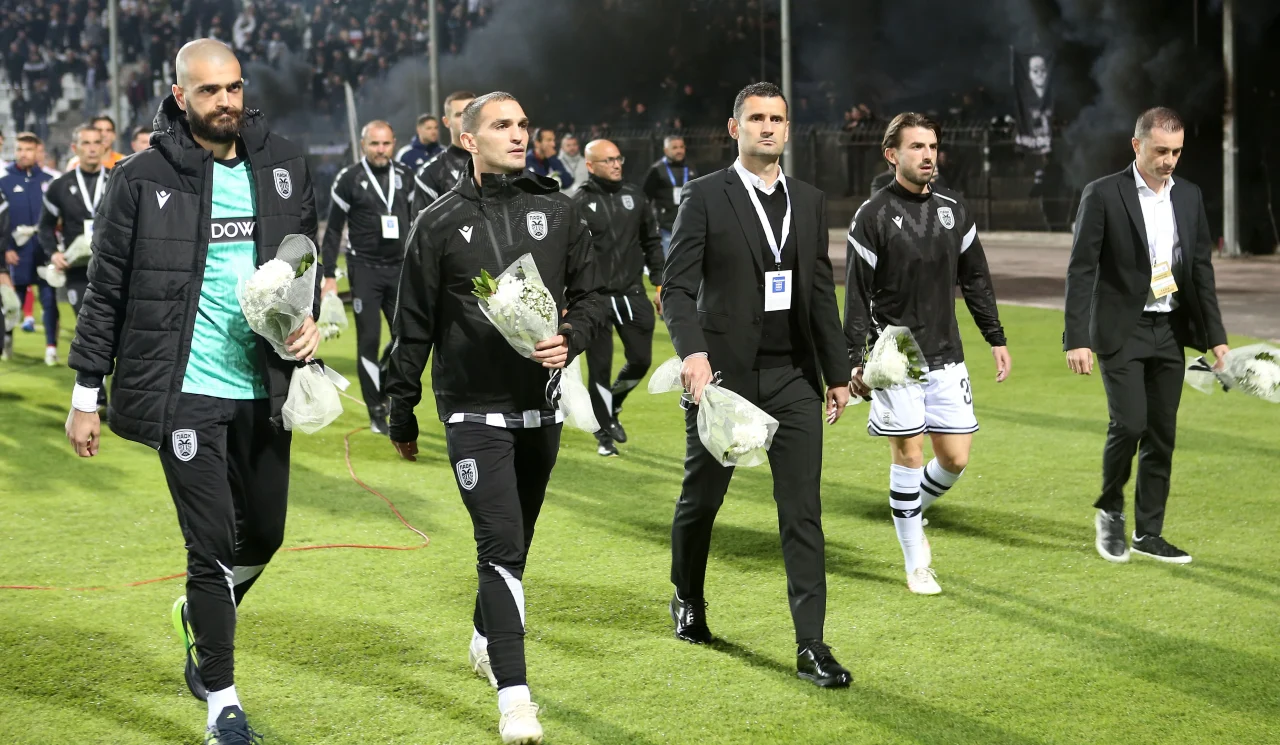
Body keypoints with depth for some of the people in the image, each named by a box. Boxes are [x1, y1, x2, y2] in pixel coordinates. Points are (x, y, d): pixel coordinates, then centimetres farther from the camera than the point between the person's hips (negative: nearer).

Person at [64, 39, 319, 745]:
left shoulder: (284, 164, 5)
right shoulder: (142, 179, -6)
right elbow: (106, 291, -1)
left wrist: (308, 320, -1)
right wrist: (86, 396, 0)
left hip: (262, 389, 4)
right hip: (186, 391, -4)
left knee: (264, 533, 14)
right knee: (213, 544, -4)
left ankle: (199, 615, 46)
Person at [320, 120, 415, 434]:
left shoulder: (404, 176, 7)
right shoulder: (348, 179, -5)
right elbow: (333, 231, -2)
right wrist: (329, 276, -5)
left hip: (399, 268, 4)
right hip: (364, 269, -4)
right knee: (369, 340, -3)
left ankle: (379, 388, 23)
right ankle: (377, 413, 5)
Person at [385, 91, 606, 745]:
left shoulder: (556, 211, 6)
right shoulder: (440, 223, -2)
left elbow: (589, 297, 11)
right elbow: (413, 326, 3)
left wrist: (571, 339, -11)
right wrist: (402, 414, 7)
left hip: (540, 408, 4)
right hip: (474, 410, -4)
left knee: (514, 541, 17)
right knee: (501, 544, -13)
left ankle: (487, 640, 42)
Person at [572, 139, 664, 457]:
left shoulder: (633, 196, 7)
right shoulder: (579, 204, -7)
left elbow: (651, 241, 17)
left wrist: (659, 281, 12)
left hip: (632, 294, 4)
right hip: (595, 298, -4)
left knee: (641, 359, 6)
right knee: (600, 367, 0)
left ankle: (612, 407, 33)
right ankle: (604, 433, 14)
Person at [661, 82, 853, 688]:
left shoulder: (809, 201, 11)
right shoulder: (705, 196, -4)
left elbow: (822, 293, 14)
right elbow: (677, 286, -10)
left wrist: (837, 372, 12)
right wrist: (692, 352, -26)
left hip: (793, 376, 3)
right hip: (724, 372, -3)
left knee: (803, 511, -3)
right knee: (701, 497, 12)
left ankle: (811, 646, -3)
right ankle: (688, 601, 38)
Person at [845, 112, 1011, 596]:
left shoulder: (954, 210, 8)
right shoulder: (873, 216, -6)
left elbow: (976, 279, 16)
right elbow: (857, 295, -6)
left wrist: (997, 339, 13)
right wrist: (857, 362, -10)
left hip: (946, 357, 5)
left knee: (955, 458, 1)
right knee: (909, 455, -3)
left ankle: (911, 515, 31)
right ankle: (917, 566, 8)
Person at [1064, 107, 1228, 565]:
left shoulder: (1189, 196, 8)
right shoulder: (1103, 195, -8)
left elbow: (1201, 268, 13)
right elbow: (1081, 270, -9)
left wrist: (1215, 334, 9)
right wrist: (1077, 339, -15)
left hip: (1170, 331, 5)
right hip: (1121, 331, -5)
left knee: (1162, 434, 5)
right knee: (1130, 423, -15)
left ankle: (1148, 534, 14)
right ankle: (1110, 512, 9)